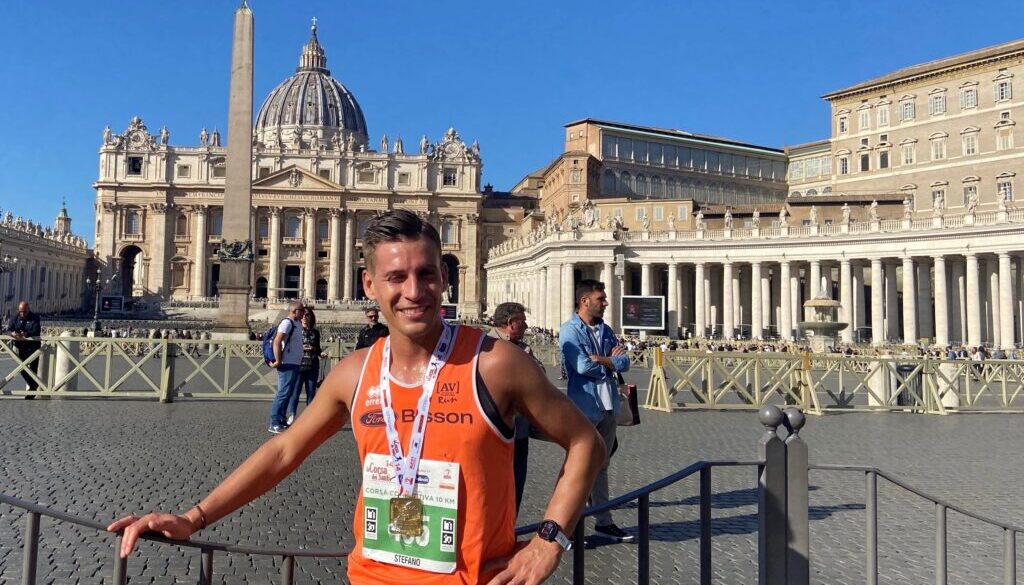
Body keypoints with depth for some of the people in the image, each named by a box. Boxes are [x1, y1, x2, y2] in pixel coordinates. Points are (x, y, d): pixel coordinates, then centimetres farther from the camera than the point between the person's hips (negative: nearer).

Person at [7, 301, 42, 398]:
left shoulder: (35, 318, -6)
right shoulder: (16, 318, 6)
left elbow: (36, 331, -19)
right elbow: (9, 329, -2)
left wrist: (26, 334, -39)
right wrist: (12, 333, -27)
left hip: (33, 347, -4)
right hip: (21, 347, 4)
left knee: (33, 368, -4)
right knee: (22, 368, 6)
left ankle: (33, 389, 6)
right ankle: (34, 386, 20)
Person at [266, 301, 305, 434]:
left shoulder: (298, 323, 15)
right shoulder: (287, 323, -14)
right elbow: (277, 342, -24)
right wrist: (278, 361, -22)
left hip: (295, 364, 10)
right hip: (287, 364, -10)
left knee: (288, 394, 13)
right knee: (283, 393, -9)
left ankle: (281, 421, 21)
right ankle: (274, 424, -7)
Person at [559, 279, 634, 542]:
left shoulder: (605, 330, 11)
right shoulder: (570, 330, -11)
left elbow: (624, 362, 3)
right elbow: (582, 366, -23)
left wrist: (602, 359, -15)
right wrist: (612, 361, -7)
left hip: (608, 406, 7)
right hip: (584, 407, -7)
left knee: (601, 466, 16)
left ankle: (604, 521, 27)